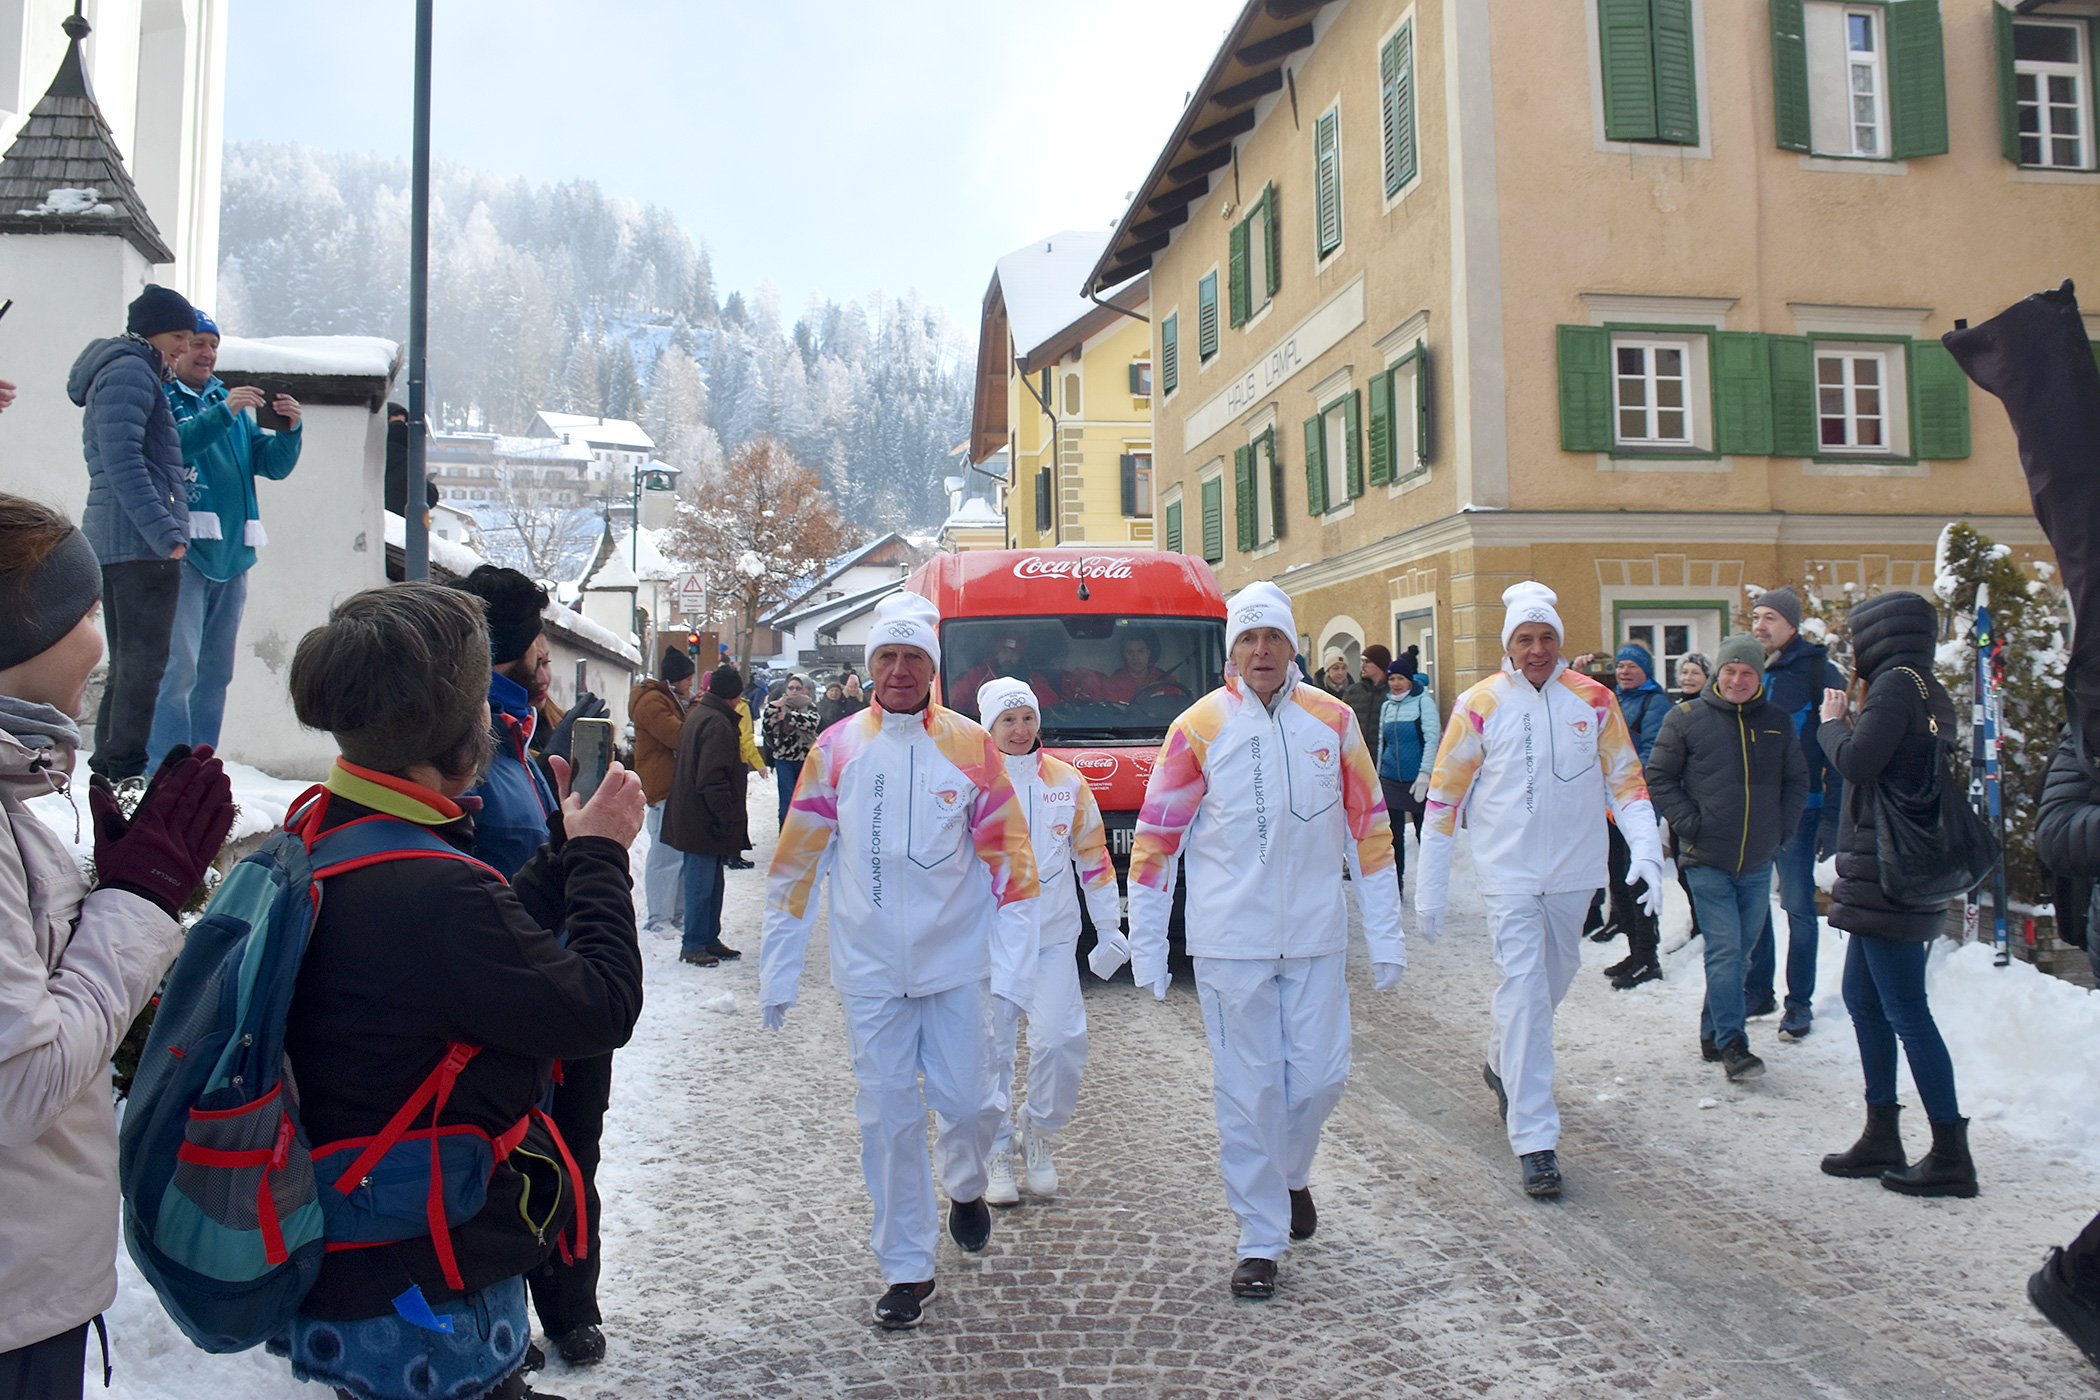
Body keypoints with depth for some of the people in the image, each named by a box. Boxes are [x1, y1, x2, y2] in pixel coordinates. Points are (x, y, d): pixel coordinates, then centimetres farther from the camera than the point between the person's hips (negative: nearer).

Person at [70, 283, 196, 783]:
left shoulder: (132, 372, 25)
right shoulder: (130, 372, -7)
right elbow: (122, 460, -18)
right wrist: (164, 531, -24)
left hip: (109, 538, 11)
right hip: (139, 541, -11)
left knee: (128, 661, 12)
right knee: (144, 660, -10)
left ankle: (108, 766, 16)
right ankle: (126, 768, -9)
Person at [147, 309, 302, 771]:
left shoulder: (229, 400, 19)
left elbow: (274, 465, 14)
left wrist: (289, 429, -4)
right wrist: (223, 413, -27)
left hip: (231, 554, 7)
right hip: (182, 552, -7)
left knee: (215, 672, 10)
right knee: (177, 666, -14)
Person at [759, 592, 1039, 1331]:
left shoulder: (970, 746, -2)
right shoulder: (836, 749, 0)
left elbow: (1008, 856, -1)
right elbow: (797, 861, 4)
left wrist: (1013, 964, -8)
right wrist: (778, 970, 4)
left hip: (956, 962, 0)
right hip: (869, 966, 1)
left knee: (967, 1099, 2)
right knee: (888, 1116, 5)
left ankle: (966, 1187, 37)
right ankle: (906, 1269, 21)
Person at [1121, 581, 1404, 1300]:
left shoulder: (1333, 721, 3)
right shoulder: (1198, 727, -4)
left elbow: (1369, 827, 8)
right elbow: (1156, 836, 0)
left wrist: (1385, 935, 6)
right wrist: (1146, 945, -1)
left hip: (1314, 936, 2)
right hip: (1230, 940, -2)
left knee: (1320, 1076, 6)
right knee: (1247, 1089, 2)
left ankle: (1291, 1174, 39)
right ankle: (1260, 1241, 17)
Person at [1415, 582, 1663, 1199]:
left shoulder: (1594, 700, 0)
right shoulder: (1480, 705, -6)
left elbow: (1626, 780, 6)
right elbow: (1443, 795, -1)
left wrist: (1646, 851, -11)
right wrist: (1430, 888, -2)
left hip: (1573, 874, 4)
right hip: (1508, 875, -3)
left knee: (1553, 980, 19)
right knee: (1523, 992, -9)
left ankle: (1503, 1062, 47)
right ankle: (1534, 1141, -6)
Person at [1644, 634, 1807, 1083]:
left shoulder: (1777, 722, 8)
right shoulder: (1686, 718, -3)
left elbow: (1797, 781, 16)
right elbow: (1658, 777, -1)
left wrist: (1782, 828, 4)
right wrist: (1690, 824, -9)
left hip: (1758, 863, 4)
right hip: (1707, 861, -4)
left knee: (1738, 949, 11)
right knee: (1724, 950, -8)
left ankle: (1713, 1032, 25)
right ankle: (1731, 1044, -4)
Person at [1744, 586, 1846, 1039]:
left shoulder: (1819, 673, -6)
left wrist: (1832, 817, -15)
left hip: (1798, 809, -5)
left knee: (1798, 906, 1)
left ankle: (1799, 1002, 11)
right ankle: (1758, 992, 23)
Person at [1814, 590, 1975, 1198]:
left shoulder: (1897, 684, -13)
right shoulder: (1930, 691, 15)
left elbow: (1856, 762, -21)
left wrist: (1832, 721, -3)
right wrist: (1845, 721, 10)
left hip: (1887, 876, -10)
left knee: (1904, 1011, -5)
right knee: (1862, 996, 16)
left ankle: (1950, 1155, 1)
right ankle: (1882, 1137, 24)